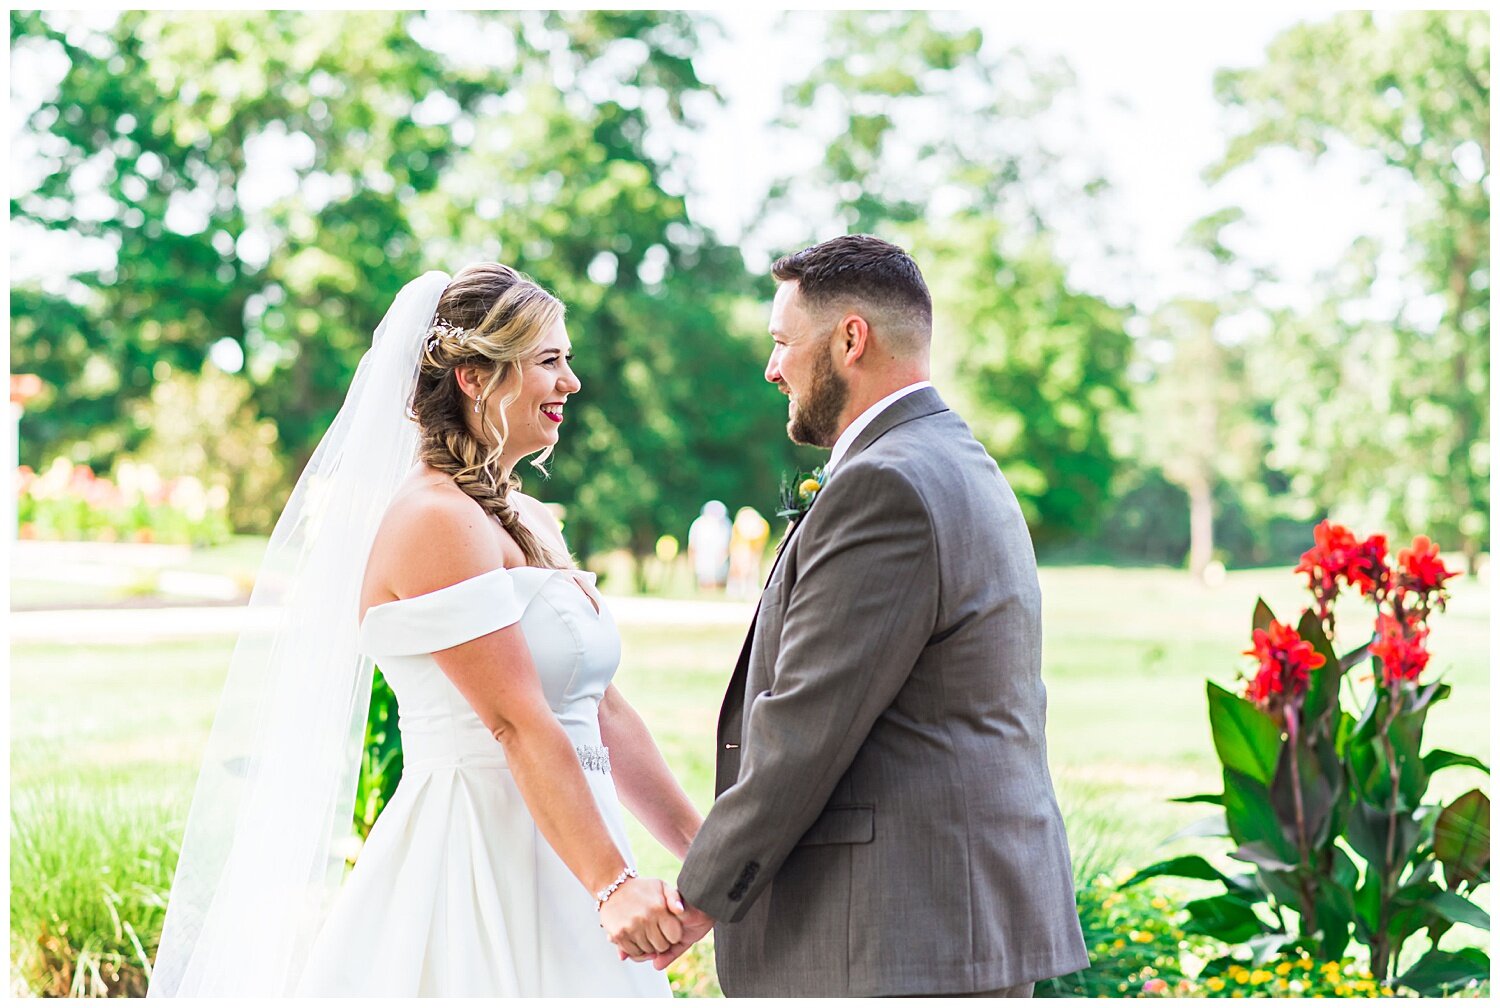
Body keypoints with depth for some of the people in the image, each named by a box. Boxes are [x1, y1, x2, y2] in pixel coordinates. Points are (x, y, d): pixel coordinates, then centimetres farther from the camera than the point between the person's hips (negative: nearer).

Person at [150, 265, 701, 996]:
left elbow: (601, 712, 13)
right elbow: (518, 725, -21)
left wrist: (706, 853, 10)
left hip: (556, 864, 9)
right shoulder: (437, 522, -13)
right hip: (475, 873, -9)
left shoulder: (523, 522, 14)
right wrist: (613, 884, -25)